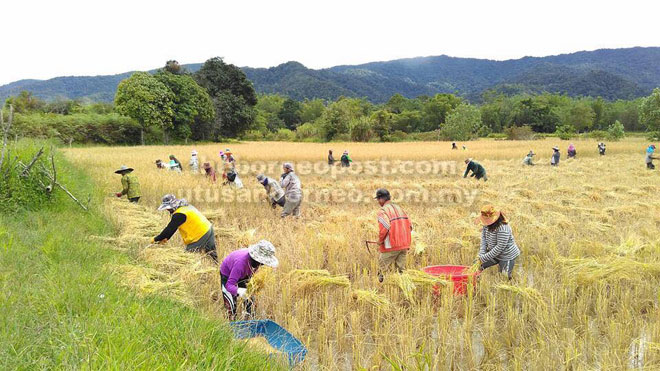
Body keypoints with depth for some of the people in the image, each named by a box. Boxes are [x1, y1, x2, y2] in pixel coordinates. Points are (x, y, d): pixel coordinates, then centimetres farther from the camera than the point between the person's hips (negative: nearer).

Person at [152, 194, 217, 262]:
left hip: (201, 237, -10)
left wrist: (155, 239, -4)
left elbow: (169, 229, -15)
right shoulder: (185, 206, 12)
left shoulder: (179, 214, -19)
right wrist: (166, 238, 14)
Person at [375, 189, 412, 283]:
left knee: (382, 269, 4)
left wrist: (380, 240, -8)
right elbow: (410, 226, 12)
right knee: (401, 269, 11)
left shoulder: (383, 211, -8)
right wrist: (406, 243, 17)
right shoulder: (399, 208, 15)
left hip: (391, 246, -7)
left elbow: (385, 227, -24)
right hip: (404, 245, 7)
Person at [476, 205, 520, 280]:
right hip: (495, 254, 8)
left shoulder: (503, 229, -32)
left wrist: (484, 258, -26)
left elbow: (500, 247, -30)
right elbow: (484, 239, -4)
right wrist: (481, 255, -18)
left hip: (507, 256, -8)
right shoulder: (486, 225, -8)